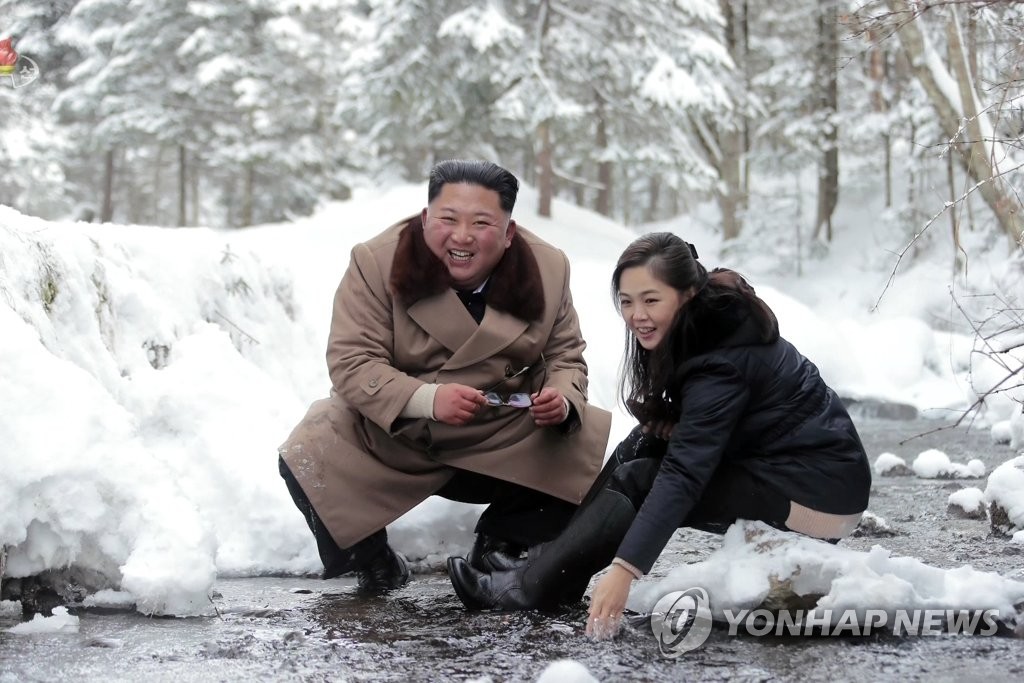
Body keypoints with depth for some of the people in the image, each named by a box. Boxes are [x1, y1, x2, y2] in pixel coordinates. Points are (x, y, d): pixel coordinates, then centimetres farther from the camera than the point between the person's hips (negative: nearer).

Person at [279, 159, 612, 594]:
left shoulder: (547, 269, -7)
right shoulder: (377, 263, -17)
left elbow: (565, 358, 3)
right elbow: (351, 364, -21)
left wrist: (564, 400, -22)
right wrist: (428, 398, -38)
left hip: (505, 445, 2)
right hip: (390, 436, -2)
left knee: (582, 443, -20)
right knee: (309, 455, -26)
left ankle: (500, 543, 8)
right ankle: (369, 556, 5)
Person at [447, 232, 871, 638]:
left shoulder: (721, 361, -25)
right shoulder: (714, 323, 2)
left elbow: (685, 473, -33)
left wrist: (624, 568, -37)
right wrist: (662, 425, -10)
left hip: (819, 495, -9)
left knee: (637, 480, -15)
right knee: (634, 452, 0)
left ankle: (532, 588, -10)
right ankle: (549, 569, -2)